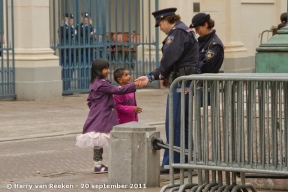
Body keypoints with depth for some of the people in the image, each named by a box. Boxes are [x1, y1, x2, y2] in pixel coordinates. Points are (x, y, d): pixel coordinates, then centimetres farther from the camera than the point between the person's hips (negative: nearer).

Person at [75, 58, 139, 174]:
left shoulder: (94, 84, 14)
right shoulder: (102, 84, -17)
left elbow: (90, 101, 20)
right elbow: (118, 91, -20)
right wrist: (134, 85, -17)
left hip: (97, 116, 10)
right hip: (101, 118, -10)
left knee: (98, 142, 11)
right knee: (99, 141, -6)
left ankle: (98, 164, 14)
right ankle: (98, 165, -4)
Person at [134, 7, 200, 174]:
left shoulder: (179, 32, -10)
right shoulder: (180, 32, 20)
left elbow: (170, 56, -20)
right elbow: (169, 59, 18)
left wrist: (162, 75, -1)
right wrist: (151, 77, 13)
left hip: (181, 82, -10)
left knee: (174, 124, -9)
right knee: (183, 123, 13)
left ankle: (170, 163, -7)